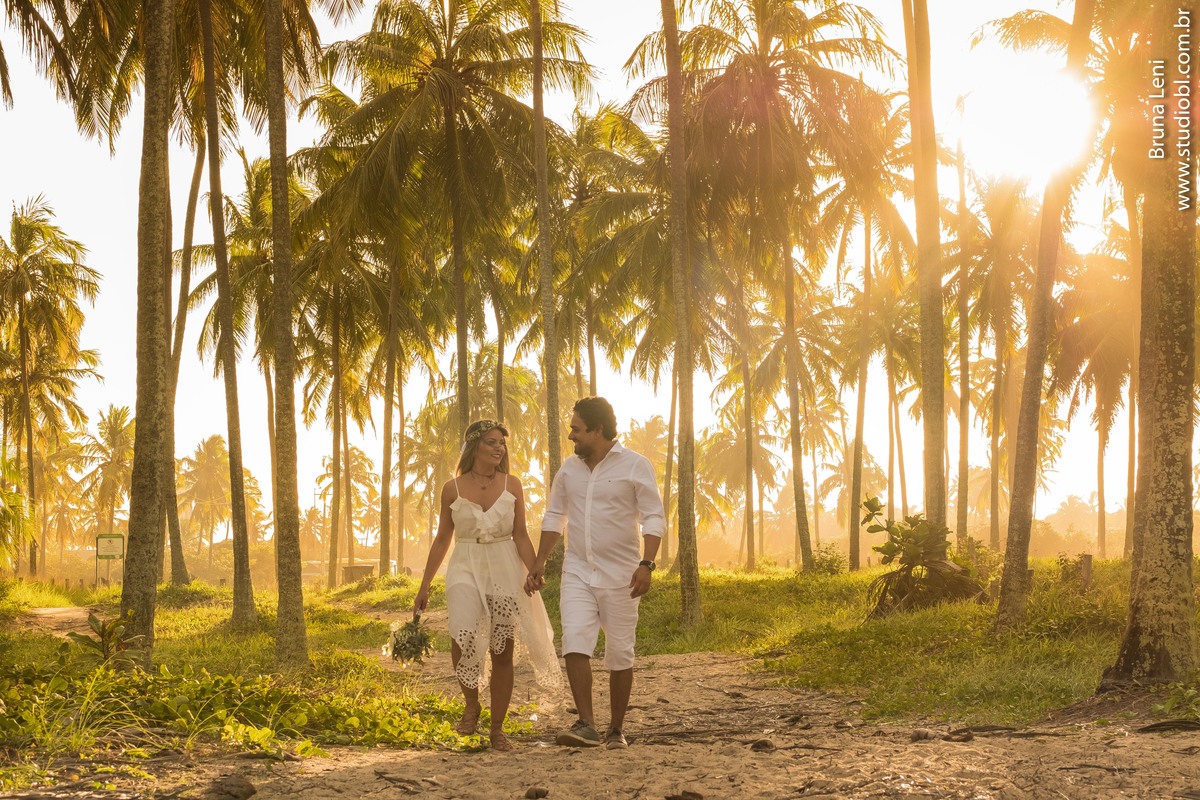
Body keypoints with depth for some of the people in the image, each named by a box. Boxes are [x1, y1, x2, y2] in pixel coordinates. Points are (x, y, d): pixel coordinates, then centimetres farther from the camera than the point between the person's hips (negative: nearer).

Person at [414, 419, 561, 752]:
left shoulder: (511, 485, 3)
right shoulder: (452, 488, 1)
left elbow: (521, 536, 4)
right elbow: (442, 539, 8)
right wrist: (424, 586, 7)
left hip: (505, 571, 1)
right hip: (466, 570, -1)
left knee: (503, 652, 2)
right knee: (463, 637, -25)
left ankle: (497, 729, 16)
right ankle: (471, 704, 0)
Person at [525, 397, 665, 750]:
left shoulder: (635, 466, -5)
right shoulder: (569, 469, 9)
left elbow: (653, 518, -8)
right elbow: (554, 517, 17)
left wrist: (646, 565, -19)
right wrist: (539, 564, 11)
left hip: (620, 575, -3)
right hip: (577, 572, 3)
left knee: (619, 654, 3)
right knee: (574, 643, -16)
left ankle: (615, 730, 15)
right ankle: (585, 725, -18)